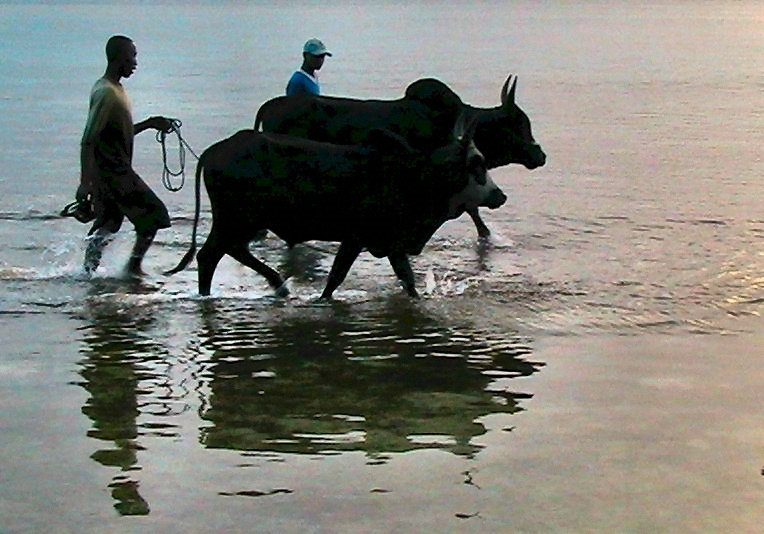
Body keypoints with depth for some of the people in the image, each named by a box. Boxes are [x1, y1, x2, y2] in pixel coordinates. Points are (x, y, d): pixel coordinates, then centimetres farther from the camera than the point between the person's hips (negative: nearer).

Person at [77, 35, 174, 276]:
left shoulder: (114, 89, 14)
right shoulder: (106, 93, -18)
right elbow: (88, 140, -23)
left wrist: (149, 123, 16)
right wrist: (85, 182, -27)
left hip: (107, 173, 10)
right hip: (114, 173, -10)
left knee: (107, 224, 12)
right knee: (154, 215, -2)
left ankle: (89, 270, 12)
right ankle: (134, 266, 4)